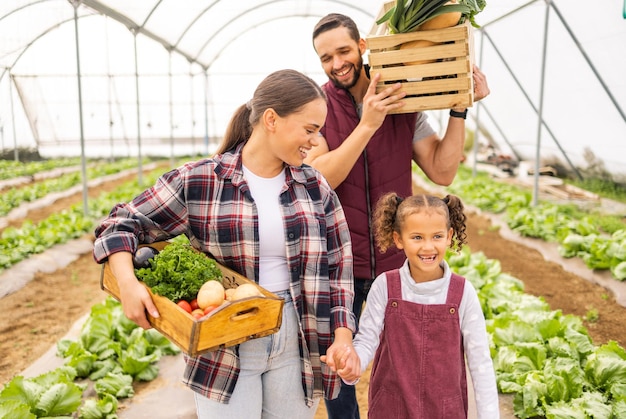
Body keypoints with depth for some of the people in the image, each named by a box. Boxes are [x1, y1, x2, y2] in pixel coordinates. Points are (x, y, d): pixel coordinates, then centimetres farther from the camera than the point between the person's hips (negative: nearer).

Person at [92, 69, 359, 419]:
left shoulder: (315, 187, 2)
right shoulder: (198, 182, -8)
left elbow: (338, 263, 5)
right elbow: (123, 224, -1)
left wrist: (342, 335, -3)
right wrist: (127, 282, -18)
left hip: (297, 343, 3)